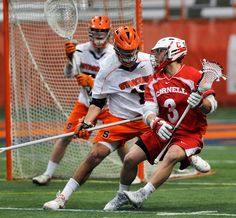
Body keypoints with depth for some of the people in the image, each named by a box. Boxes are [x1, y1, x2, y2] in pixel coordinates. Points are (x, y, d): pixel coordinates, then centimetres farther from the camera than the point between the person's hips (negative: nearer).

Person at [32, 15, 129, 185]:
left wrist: (90, 82, -36)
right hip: (84, 103, 2)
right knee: (66, 137, -5)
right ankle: (48, 174, 5)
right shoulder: (81, 50, -8)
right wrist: (70, 58, -36)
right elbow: (69, 74, -17)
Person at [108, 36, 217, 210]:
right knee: (130, 158, -2)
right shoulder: (155, 81, 5)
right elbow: (149, 110, -6)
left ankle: (142, 195, -38)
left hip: (190, 133, -6)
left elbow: (212, 106, -14)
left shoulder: (194, 76, -13)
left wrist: (200, 103, -38)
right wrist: (156, 123, -29)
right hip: (163, 130, 6)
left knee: (172, 156, -35)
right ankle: (121, 196, 22)